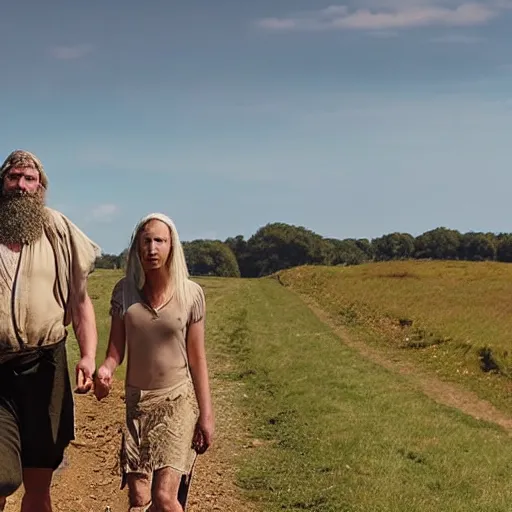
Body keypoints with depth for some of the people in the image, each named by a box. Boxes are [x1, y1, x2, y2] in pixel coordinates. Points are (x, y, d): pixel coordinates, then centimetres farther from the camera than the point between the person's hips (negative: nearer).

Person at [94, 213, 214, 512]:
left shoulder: (190, 293, -6)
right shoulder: (124, 291, -1)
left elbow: (197, 359, -2)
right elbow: (116, 349, 1)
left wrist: (206, 415, -2)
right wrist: (105, 370, -23)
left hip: (177, 402, -2)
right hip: (137, 402, 2)